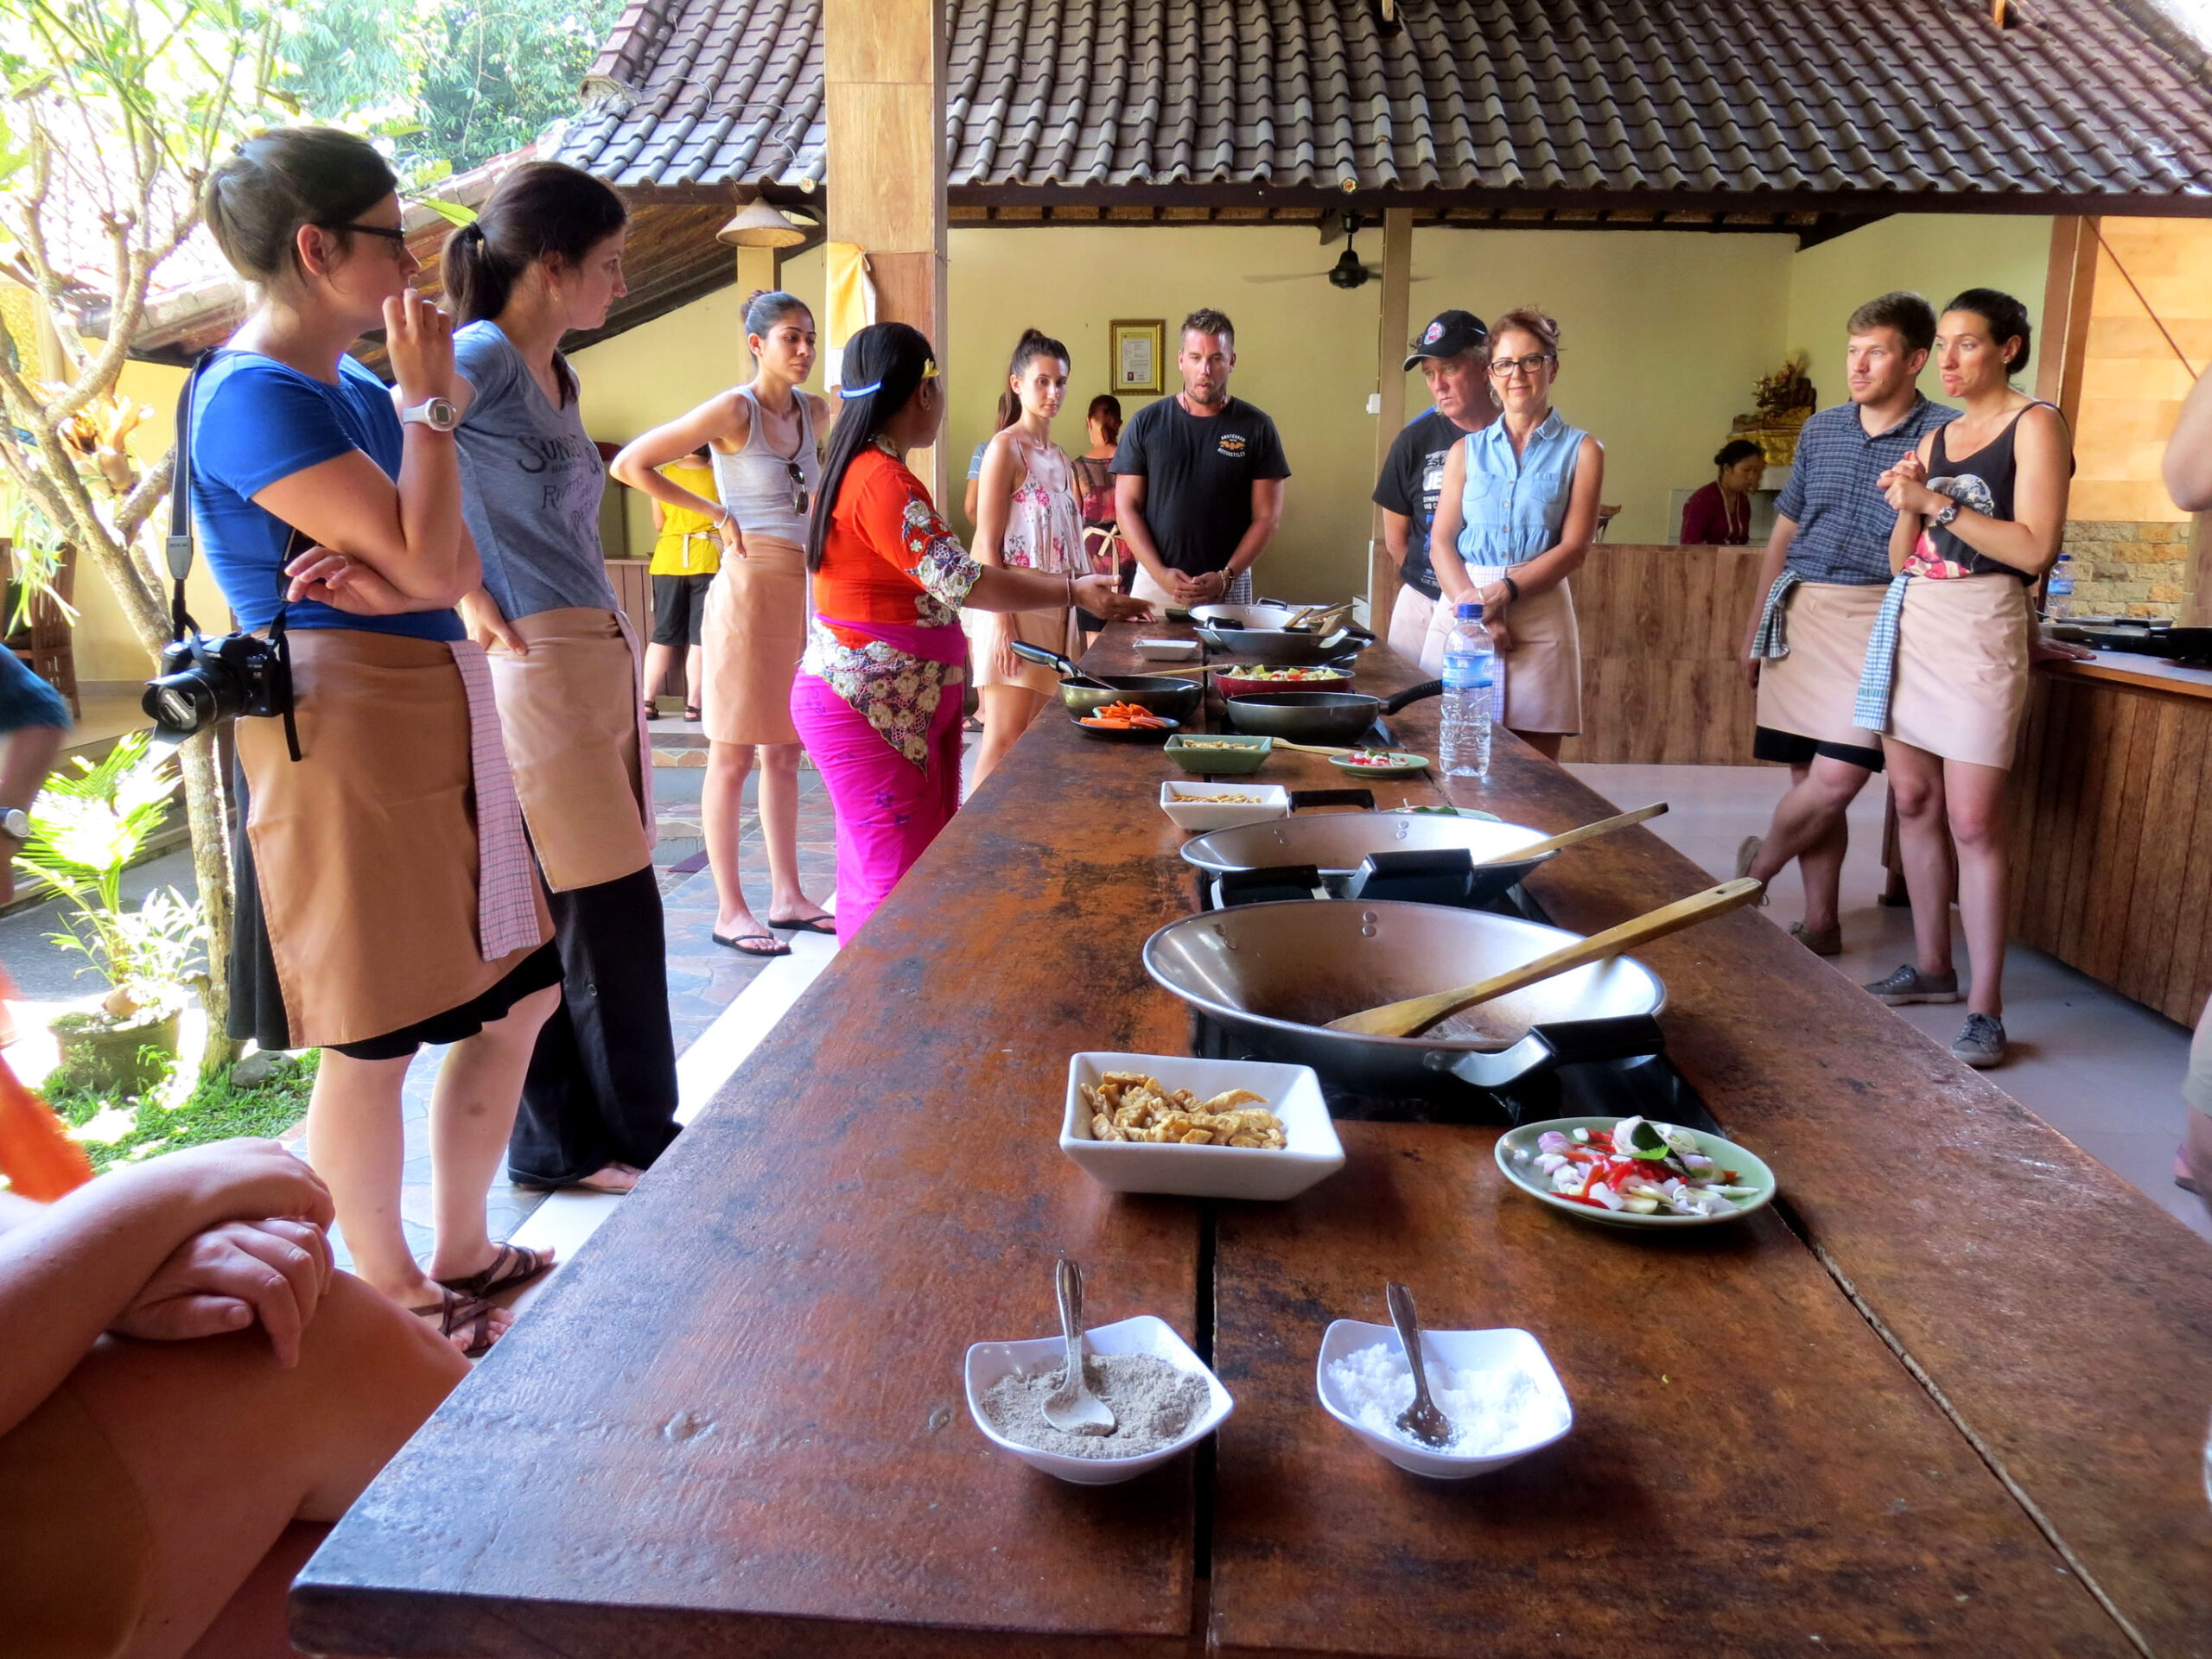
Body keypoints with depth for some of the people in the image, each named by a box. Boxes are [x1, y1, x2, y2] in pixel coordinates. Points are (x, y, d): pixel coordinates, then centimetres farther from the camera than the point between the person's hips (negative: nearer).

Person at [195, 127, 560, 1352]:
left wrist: (385, 577, -13)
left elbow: (460, 571, 9)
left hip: (439, 714, 9)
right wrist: (426, 401, -9)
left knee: (517, 998, 15)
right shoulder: (255, 398, -13)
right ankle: (394, 1303, 22)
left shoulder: (356, 389, 14)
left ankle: (463, 1256, 31)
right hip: (344, 730, -9)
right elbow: (426, 564, -19)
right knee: (373, 1044, 3)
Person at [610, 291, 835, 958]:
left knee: (784, 753, 12)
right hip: (750, 586, -7)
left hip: (803, 591, 7)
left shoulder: (813, 411, 10)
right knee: (733, 755, -1)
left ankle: (787, 895, 21)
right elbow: (630, 464, -10)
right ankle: (729, 909, 6)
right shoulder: (733, 410, -10)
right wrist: (716, 513, -8)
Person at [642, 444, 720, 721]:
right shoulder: (718, 477, -4)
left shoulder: (664, 475, 3)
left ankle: (647, 701, 8)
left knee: (664, 634, 9)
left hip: (668, 561, 3)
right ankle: (693, 705, 0)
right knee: (700, 636, 1)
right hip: (708, 561, -2)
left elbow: (658, 524, 9)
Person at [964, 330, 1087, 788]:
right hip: (1015, 609, -8)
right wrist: (1002, 623, -20)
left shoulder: (1057, 454, 16)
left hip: (1055, 611, 8)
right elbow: (987, 544, -13)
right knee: (1006, 742, -9)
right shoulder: (1006, 448, -7)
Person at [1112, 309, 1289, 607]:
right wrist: (1160, 573, -9)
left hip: (1229, 588, 0)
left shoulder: (1256, 428, 2)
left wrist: (1226, 577, -10)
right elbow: (1127, 507, 3)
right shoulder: (1146, 423, 4)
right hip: (1155, 581, 1)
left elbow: (1267, 517, 1)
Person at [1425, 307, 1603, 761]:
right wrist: (1474, 607, -11)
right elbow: (1441, 542, 5)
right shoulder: (1466, 449, 14)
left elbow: (1574, 548, -1)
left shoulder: (1581, 451, 9)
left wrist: (1503, 591, -14)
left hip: (1539, 616, -1)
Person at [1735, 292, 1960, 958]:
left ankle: (1759, 863, 15)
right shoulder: (1820, 430, 14)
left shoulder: (1945, 435, -1)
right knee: (1809, 779, 6)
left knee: (1837, 778, -13)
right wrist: (1756, 625, 18)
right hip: (1796, 615, 4)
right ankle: (1820, 924, 17)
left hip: (1876, 617, -4)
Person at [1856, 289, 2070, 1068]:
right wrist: (1908, 505, -3)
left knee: (1973, 822, -10)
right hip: (1909, 623, 7)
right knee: (1913, 800, 8)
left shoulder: (2035, 425, -2)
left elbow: (2034, 549, -13)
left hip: (1979, 626, -7)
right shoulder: (1934, 440, 16)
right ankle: (1932, 967, 19)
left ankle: (1985, 1007, -6)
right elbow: (1902, 560, 15)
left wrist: (1938, 502, -14)